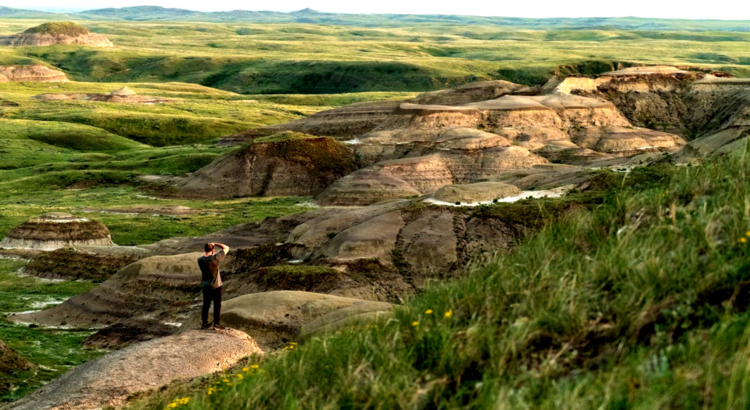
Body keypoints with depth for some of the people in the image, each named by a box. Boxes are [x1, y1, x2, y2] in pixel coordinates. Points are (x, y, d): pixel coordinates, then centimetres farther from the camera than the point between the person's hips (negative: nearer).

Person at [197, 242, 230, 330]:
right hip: (216, 286, -4)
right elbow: (226, 248, -11)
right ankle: (217, 324, 11)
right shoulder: (215, 258, -21)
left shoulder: (200, 260, -8)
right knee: (217, 305, 7)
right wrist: (215, 244, -7)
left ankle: (204, 323, 20)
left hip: (205, 286, 4)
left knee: (206, 305, 15)